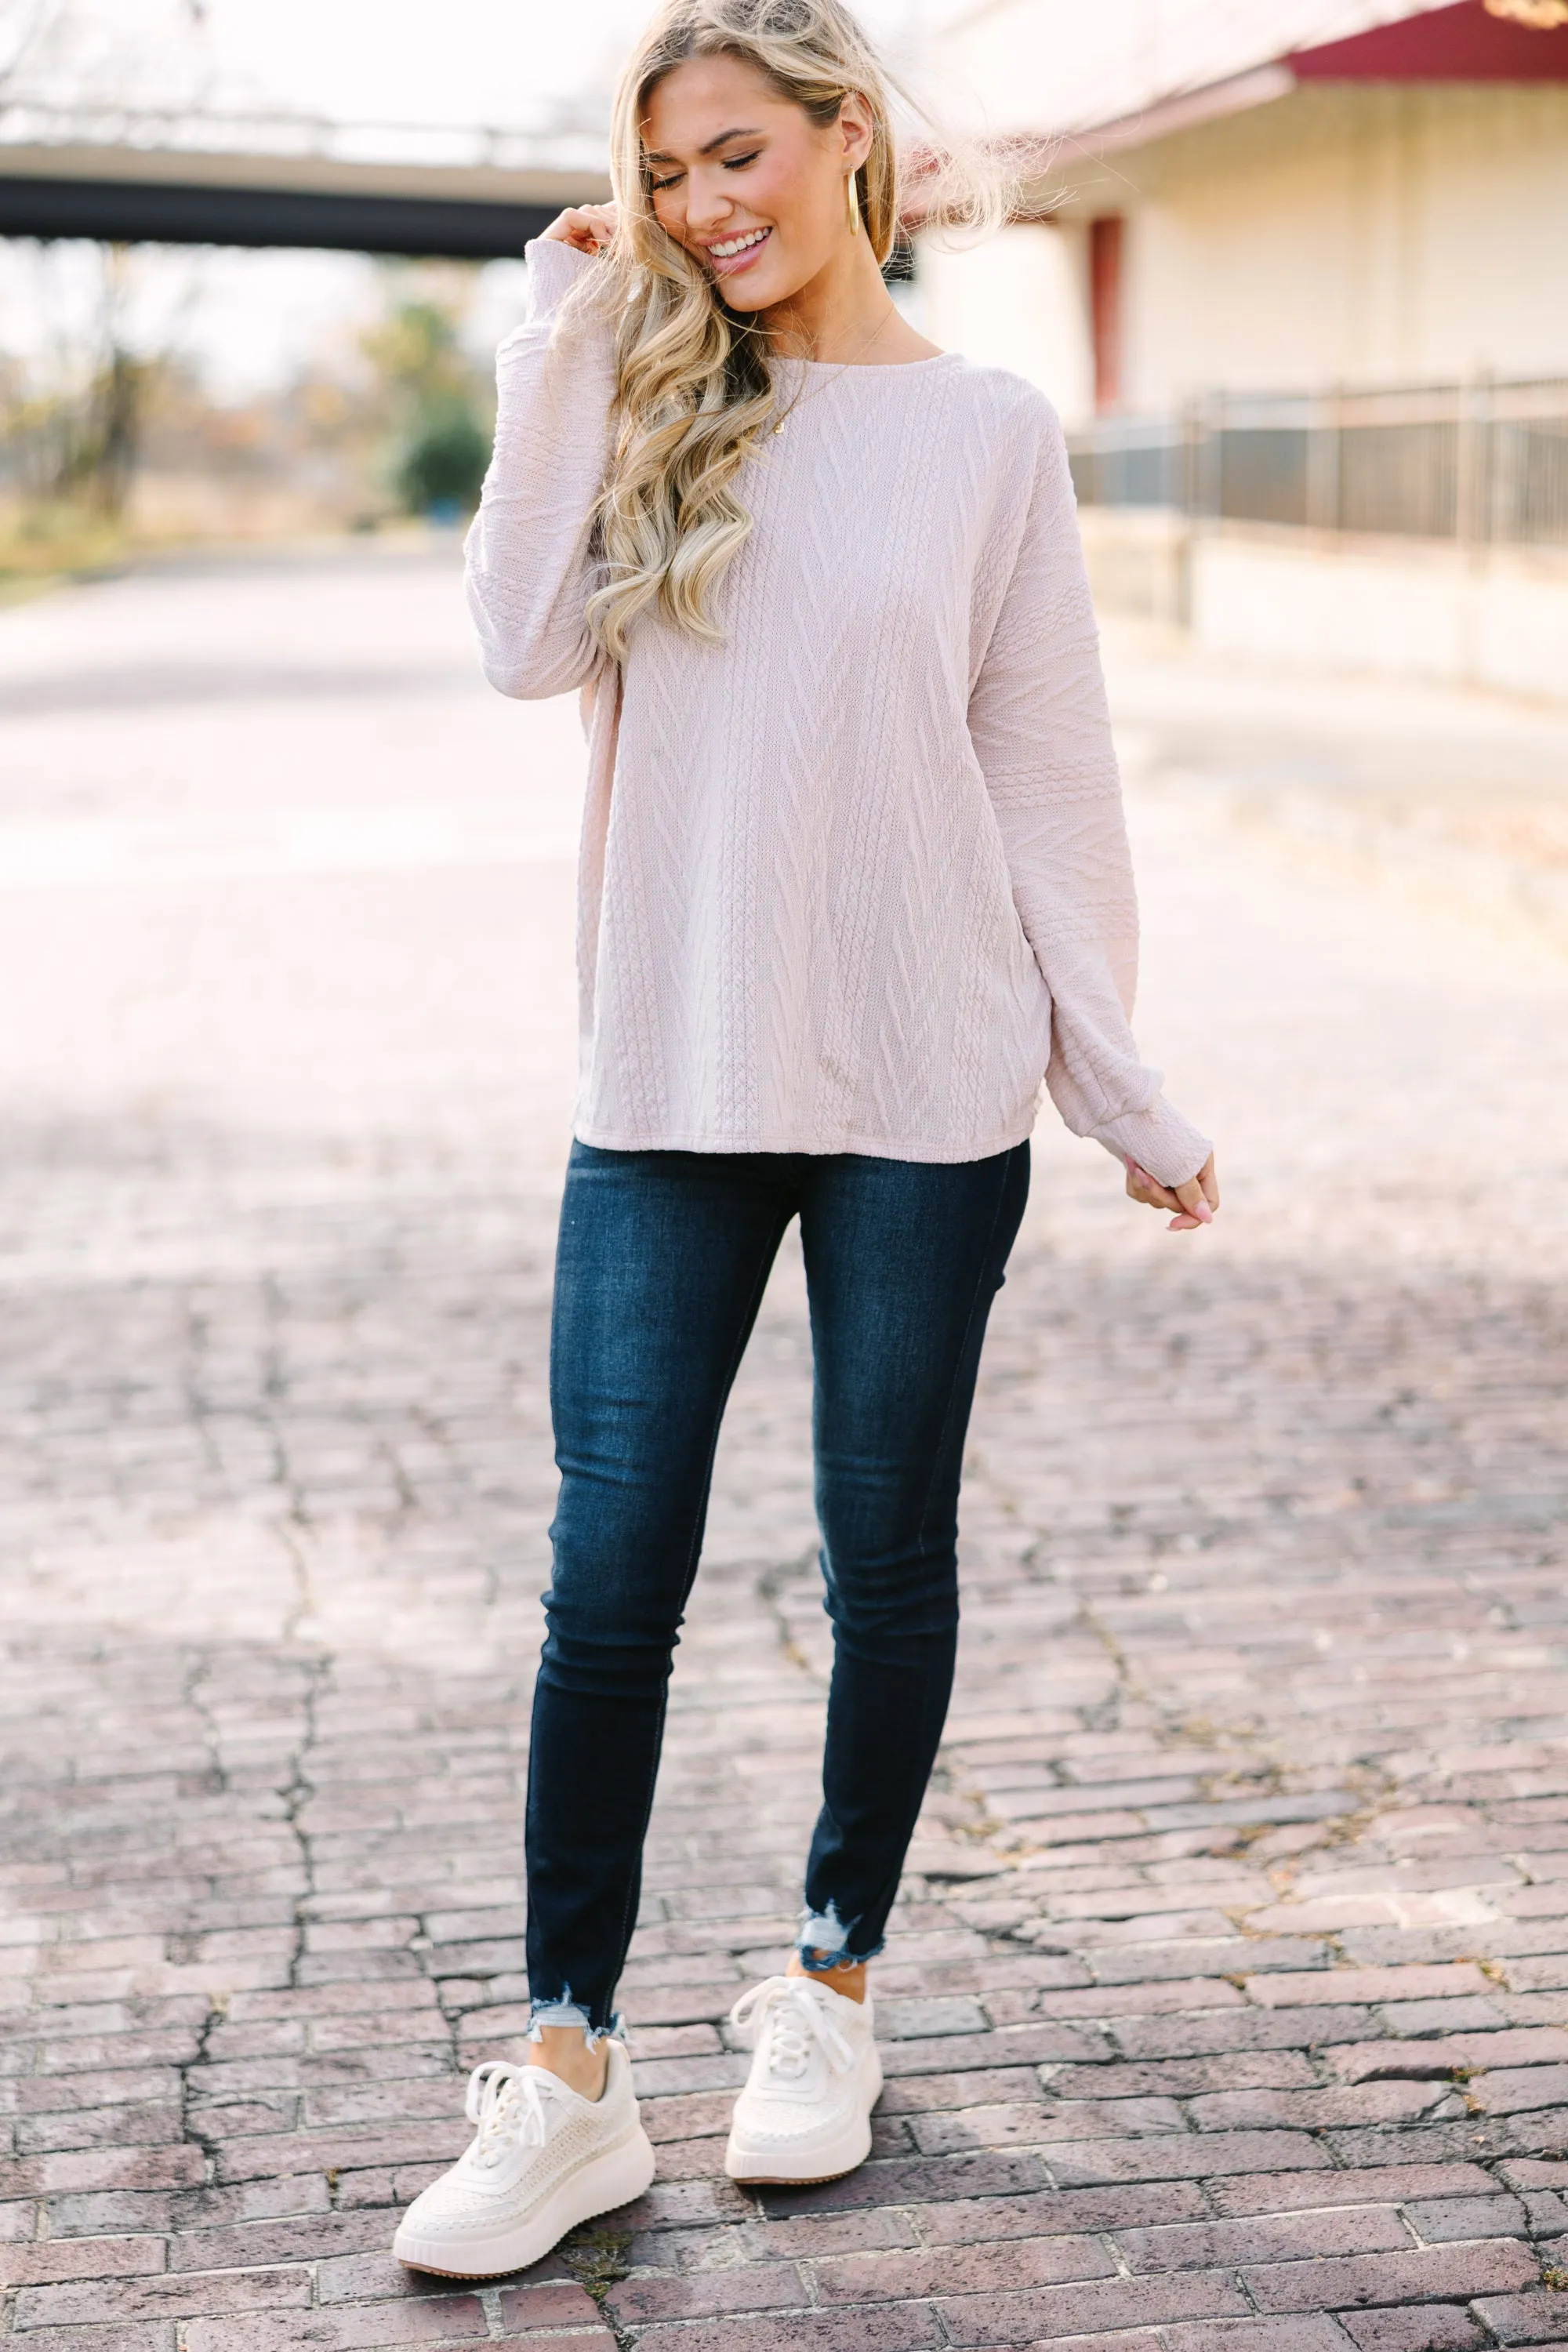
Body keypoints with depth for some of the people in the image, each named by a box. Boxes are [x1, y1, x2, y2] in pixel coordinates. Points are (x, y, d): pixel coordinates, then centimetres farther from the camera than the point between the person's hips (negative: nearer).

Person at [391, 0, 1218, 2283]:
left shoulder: (987, 429, 3)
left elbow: (1047, 770, 4)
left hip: (922, 1088, -1)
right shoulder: (647, 400, 7)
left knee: (888, 1556, 10)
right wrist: (565, 353, -7)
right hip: (669, 1081, 1)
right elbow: (533, 642, -9)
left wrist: (1125, 1086, 3)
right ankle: (572, 2075, 10)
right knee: (610, 1574, -1)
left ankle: (834, 1982, 30)